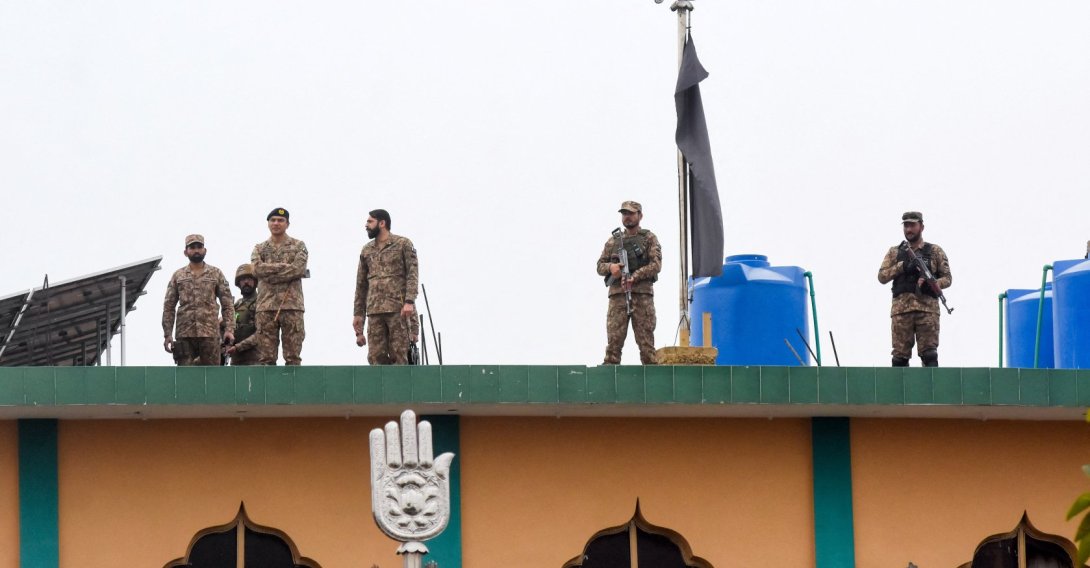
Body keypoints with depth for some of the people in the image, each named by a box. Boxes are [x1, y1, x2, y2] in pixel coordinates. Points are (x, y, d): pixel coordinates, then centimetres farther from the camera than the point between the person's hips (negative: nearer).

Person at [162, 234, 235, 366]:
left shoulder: (216, 274, 10)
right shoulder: (178, 276, 12)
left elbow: (227, 304, 6)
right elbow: (169, 307, 10)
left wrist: (229, 329, -7)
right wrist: (167, 334, 1)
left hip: (210, 333, -1)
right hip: (184, 334, 1)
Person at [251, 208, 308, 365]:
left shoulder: (298, 246, 10)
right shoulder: (260, 249, 15)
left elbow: (299, 269, -8)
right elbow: (257, 269, -5)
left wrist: (270, 273, -8)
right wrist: (285, 266, -10)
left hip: (291, 304, -2)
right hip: (266, 305, 2)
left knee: (293, 356, -4)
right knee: (265, 356, -2)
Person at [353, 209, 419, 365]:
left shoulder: (403, 244, 4)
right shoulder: (366, 250, 19)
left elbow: (413, 274, -5)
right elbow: (361, 284, 21)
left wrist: (409, 301, -18)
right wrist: (357, 313, 16)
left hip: (399, 309, -4)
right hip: (374, 311, 4)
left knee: (398, 355, -6)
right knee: (376, 357, -3)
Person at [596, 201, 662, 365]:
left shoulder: (649, 239, 10)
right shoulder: (613, 241, 20)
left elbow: (656, 265, -1)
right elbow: (600, 266, 19)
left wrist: (634, 277, -14)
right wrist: (610, 267, -5)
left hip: (642, 295, -3)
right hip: (617, 295, 3)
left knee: (645, 338, -5)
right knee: (614, 339, -5)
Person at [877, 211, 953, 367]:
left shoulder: (935, 251, 13)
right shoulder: (894, 252, 18)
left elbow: (947, 278, 10)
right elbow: (882, 276, 9)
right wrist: (902, 267, -6)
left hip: (927, 308, -2)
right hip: (901, 306, 2)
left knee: (929, 354, -10)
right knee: (900, 355, -2)